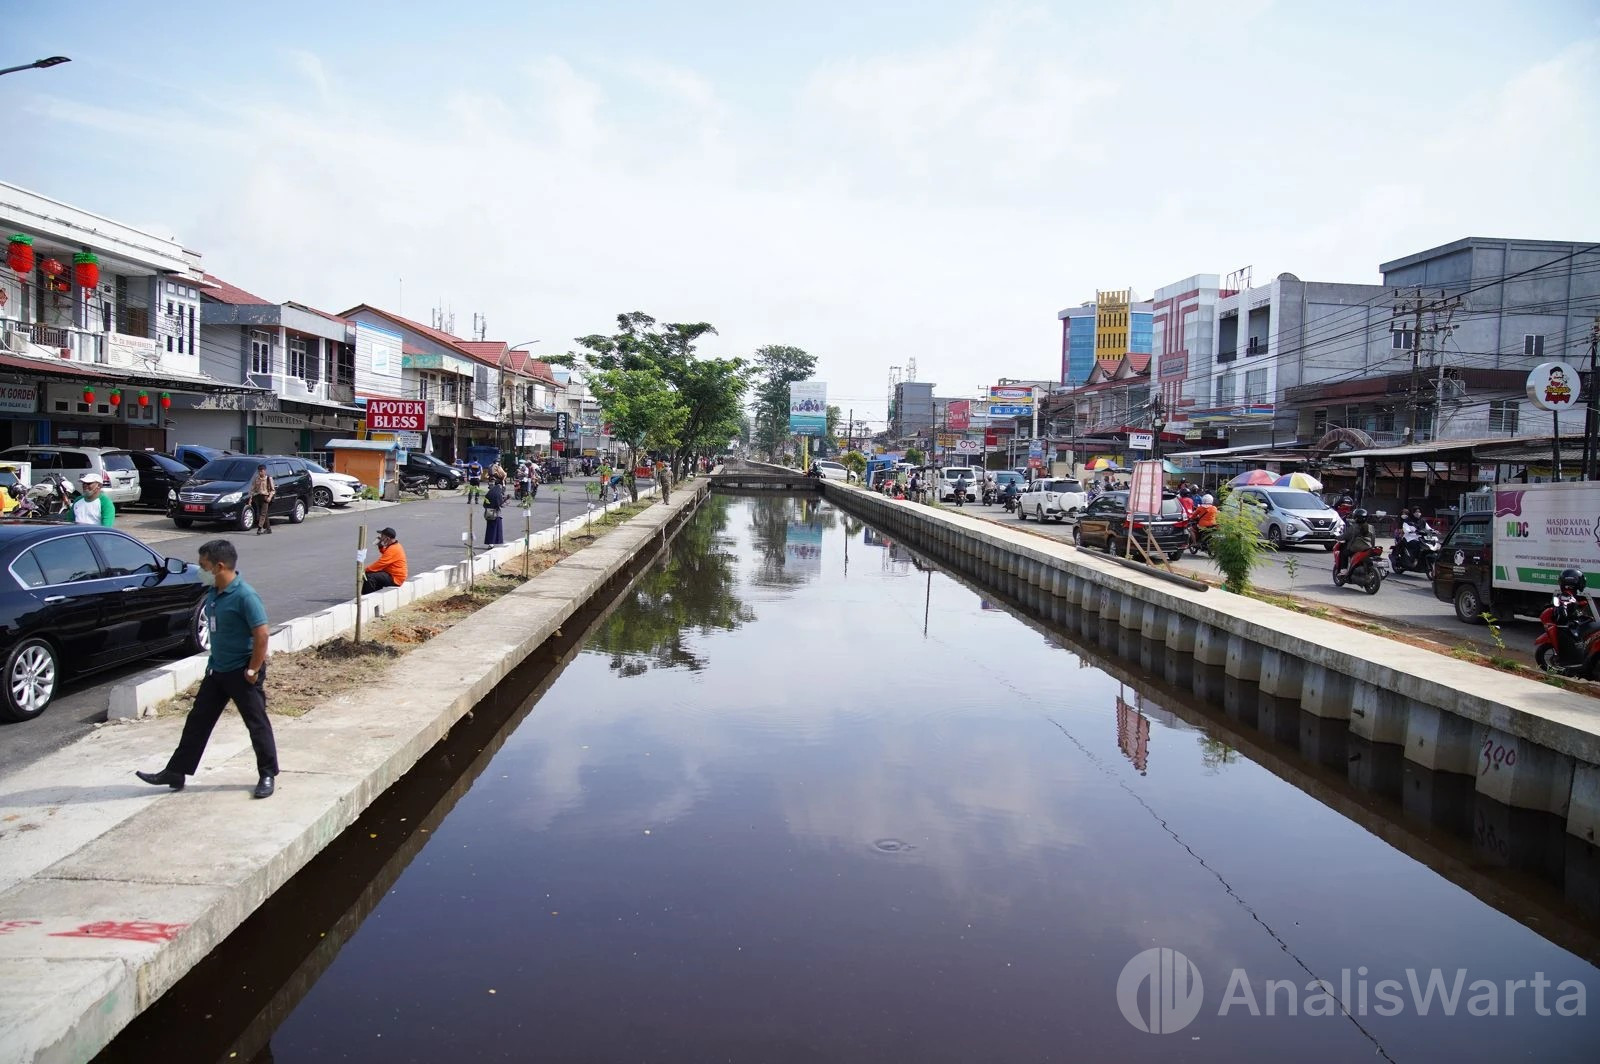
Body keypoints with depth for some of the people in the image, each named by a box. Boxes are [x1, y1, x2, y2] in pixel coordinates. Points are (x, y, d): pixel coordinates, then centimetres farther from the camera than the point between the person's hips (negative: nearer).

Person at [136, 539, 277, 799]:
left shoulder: (244, 596, -22)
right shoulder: (213, 593, 5)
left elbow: (261, 635, -22)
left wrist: (252, 671, -19)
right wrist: (215, 662, 17)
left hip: (242, 672, -8)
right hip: (217, 670, 8)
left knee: (257, 724, 3)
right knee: (198, 721, 13)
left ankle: (268, 775, 15)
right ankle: (176, 773, 22)